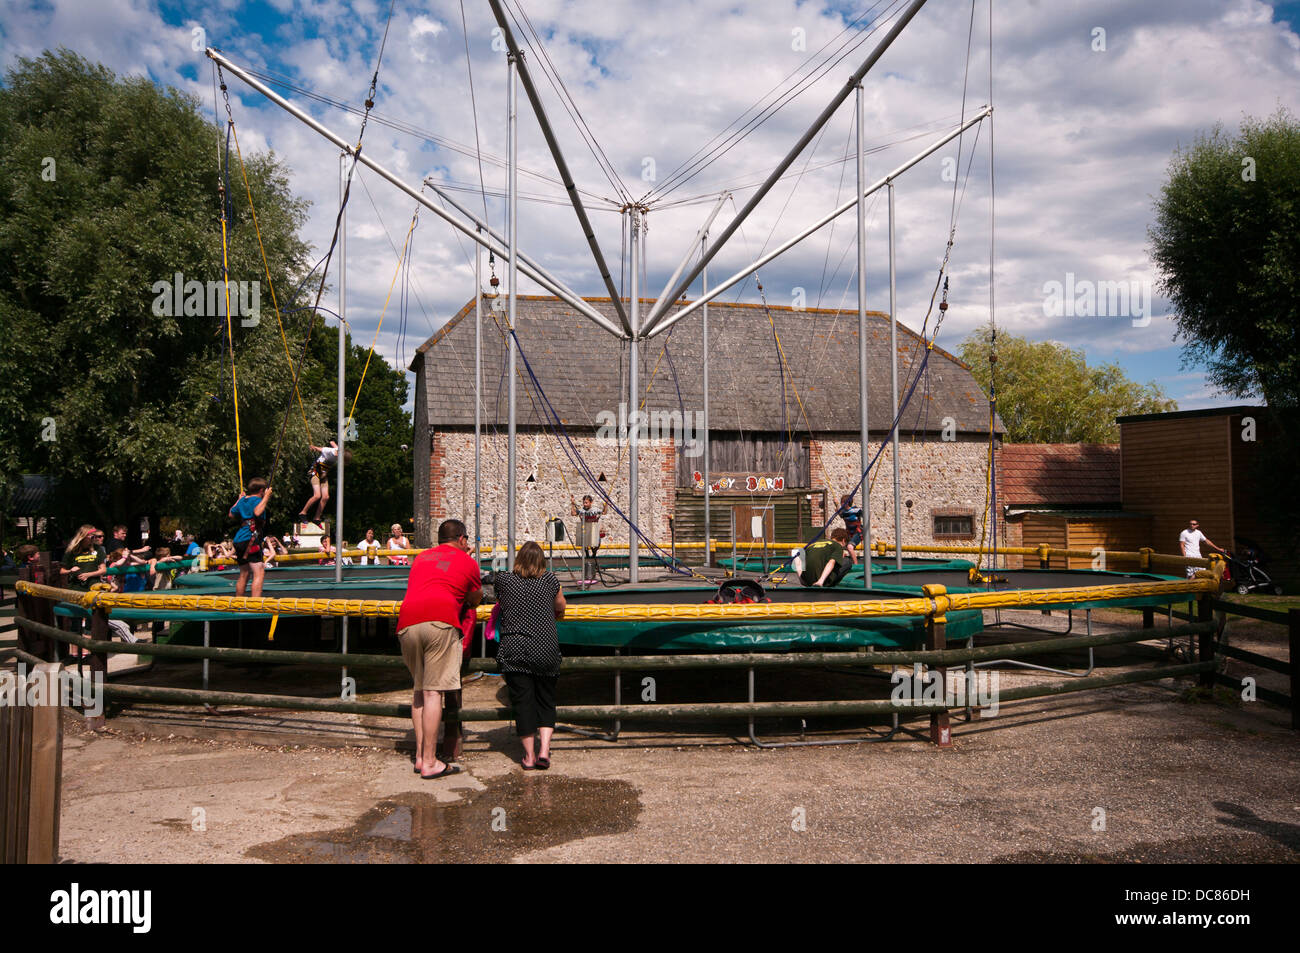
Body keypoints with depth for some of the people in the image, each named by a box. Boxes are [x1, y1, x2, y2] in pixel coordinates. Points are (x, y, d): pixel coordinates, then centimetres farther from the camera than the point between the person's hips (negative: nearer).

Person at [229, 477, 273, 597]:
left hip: (239, 539, 9)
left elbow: (232, 514, 32)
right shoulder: (257, 500, -7)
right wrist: (266, 497, -19)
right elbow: (257, 512, -29)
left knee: (244, 575, 19)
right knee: (259, 573, -15)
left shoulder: (242, 500, 17)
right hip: (251, 539, -9)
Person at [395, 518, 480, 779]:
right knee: (433, 691, -6)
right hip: (440, 621, -5)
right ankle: (429, 762, -6)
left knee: (419, 689, 15)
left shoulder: (421, 557, 30)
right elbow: (475, 600, 28)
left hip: (406, 622, 5)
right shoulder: (467, 562, 18)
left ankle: (420, 755, 15)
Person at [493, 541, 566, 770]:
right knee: (546, 701, 13)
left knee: (522, 701, 6)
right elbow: (561, 607, 17)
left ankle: (529, 755, 9)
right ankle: (544, 749, 3)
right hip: (546, 650, 0)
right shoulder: (550, 580, 3)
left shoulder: (504, 580, 3)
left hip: (514, 650, 0)